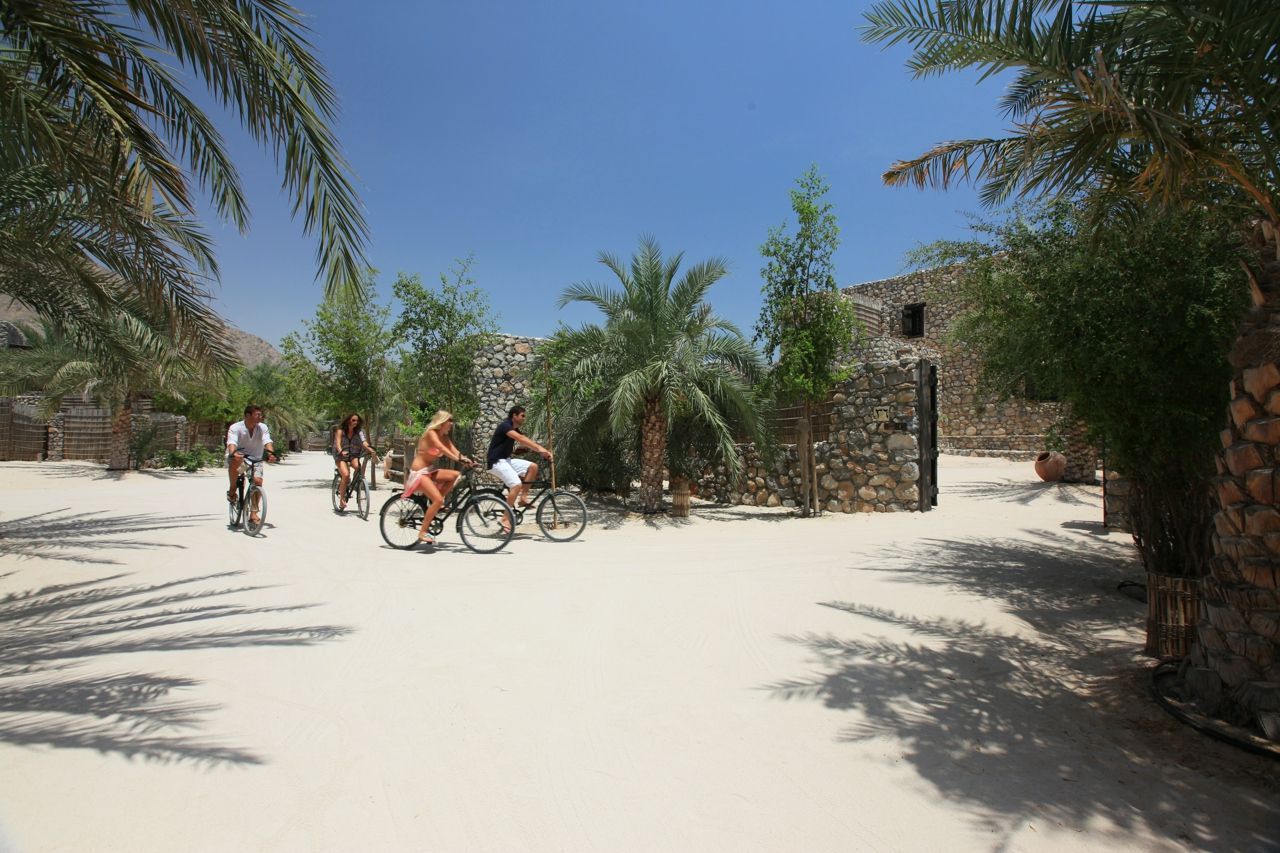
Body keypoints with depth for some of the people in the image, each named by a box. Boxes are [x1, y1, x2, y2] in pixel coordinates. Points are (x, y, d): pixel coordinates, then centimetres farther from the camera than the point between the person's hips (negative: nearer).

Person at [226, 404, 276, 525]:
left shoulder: (263, 427, -6)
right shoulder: (235, 427, -14)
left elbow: (267, 441, -20)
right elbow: (232, 443, -29)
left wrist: (271, 453, -40)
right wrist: (233, 453, -51)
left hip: (255, 459, 2)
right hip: (237, 456, -2)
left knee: (258, 481, -19)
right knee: (236, 460, -38)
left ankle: (253, 513, -7)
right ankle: (232, 490, -16)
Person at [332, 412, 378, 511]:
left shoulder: (358, 431, 1)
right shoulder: (340, 431, -6)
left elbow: (364, 442, -13)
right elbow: (338, 443, -20)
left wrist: (371, 450, -33)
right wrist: (341, 451, -42)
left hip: (353, 456, 2)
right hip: (341, 457, -2)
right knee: (346, 475, -28)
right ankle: (342, 500, -14)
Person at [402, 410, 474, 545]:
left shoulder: (444, 437, 9)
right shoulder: (431, 433, -15)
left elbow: (455, 451, -3)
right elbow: (442, 449, -32)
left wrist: (467, 459, -22)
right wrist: (459, 459, -44)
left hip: (430, 471, 8)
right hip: (419, 472, -8)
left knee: (455, 475, -14)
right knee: (438, 500, -21)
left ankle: (434, 506, 1)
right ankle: (422, 532, -11)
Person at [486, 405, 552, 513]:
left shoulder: (515, 430, 12)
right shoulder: (505, 426, -17)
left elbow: (528, 441, 3)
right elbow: (521, 439, -31)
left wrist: (544, 451, -13)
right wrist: (540, 448, -39)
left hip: (507, 460, 9)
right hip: (497, 462, -9)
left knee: (533, 466, -3)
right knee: (517, 485, -23)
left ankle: (523, 498, 1)